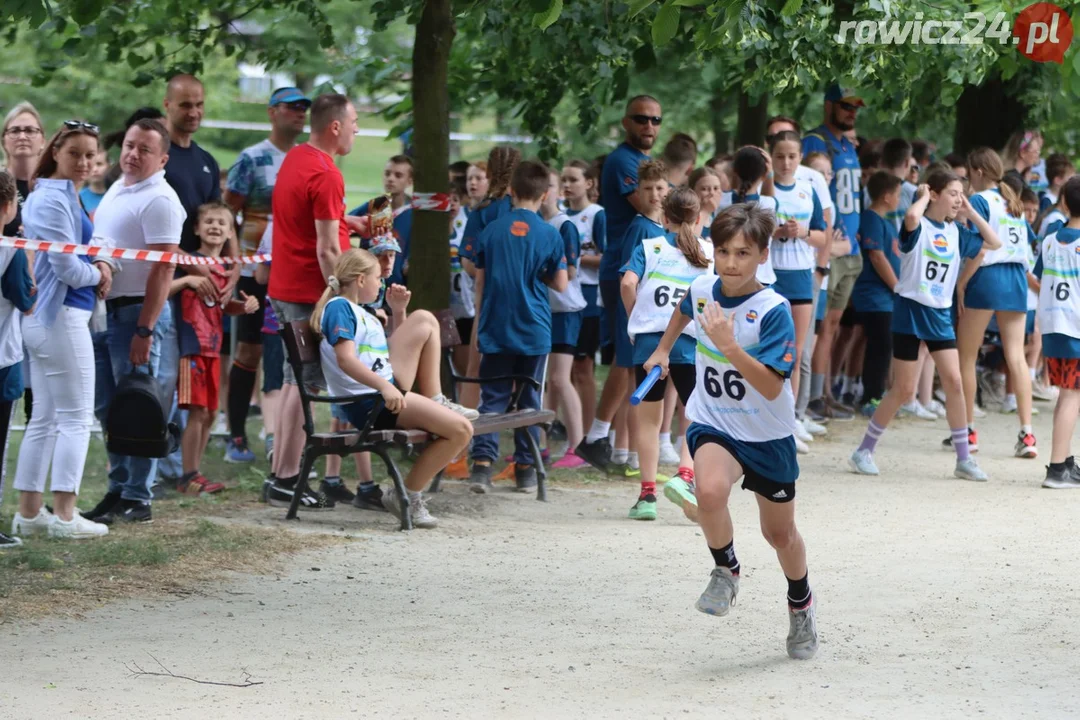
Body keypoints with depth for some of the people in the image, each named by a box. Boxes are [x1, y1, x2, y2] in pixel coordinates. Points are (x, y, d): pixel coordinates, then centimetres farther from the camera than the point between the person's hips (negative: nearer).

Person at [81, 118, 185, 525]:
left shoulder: (159, 201, -14)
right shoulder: (117, 189, 14)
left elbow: (163, 270, -19)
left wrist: (144, 330, -23)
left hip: (138, 311, -9)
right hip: (106, 309, 9)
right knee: (109, 409, 12)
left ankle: (137, 499, 0)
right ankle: (118, 490, 20)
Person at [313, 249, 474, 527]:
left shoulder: (364, 315, 21)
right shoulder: (339, 307, -8)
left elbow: (402, 348, 34)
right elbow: (346, 359, -22)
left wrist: (398, 312, 20)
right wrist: (384, 386, -34)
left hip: (389, 387, 10)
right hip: (369, 404, -10)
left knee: (425, 321, 9)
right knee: (460, 429, -19)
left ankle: (435, 402, 10)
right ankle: (408, 496, -9)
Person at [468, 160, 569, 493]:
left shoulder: (491, 232, -1)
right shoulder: (549, 235, -5)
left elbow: (480, 283, 5)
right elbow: (561, 284, 0)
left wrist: (481, 322, 16)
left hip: (496, 328, 1)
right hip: (535, 329, 0)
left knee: (492, 397, 2)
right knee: (529, 400, 8)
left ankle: (482, 462, -13)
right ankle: (526, 469, 10)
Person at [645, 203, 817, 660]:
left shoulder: (773, 311, -22)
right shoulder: (702, 290, -7)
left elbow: (772, 387, -29)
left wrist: (729, 345, -38)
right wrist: (663, 350, 24)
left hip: (768, 434, -2)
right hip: (713, 425, 2)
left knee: (779, 531, 14)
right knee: (710, 490, -32)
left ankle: (801, 606, 44)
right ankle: (725, 570, -4)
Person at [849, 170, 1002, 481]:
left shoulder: (956, 233, 8)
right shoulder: (919, 227, -11)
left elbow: (994, 243, 14)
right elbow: (911, 217, -36)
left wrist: (971, 212, 6)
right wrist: (924, 197, -16)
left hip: (940, 315, 6)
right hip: (910, 311, -6)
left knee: (954, 382, -2)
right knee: (903, 389, -2)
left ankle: (964, 459, 5)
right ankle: (863, 452, 12)